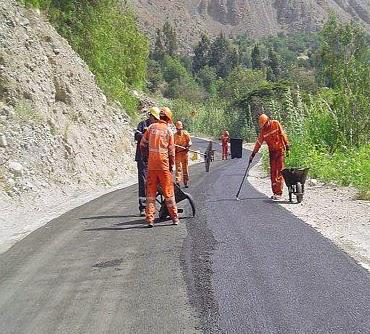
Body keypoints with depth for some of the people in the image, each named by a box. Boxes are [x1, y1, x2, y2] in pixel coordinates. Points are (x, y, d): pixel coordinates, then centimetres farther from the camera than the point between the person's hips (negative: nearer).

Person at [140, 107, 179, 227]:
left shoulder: (151, 127, 4)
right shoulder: (168, 131, 0)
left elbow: (142, 144, 9)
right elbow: (171, 151, 2)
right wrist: (172, 165, 13)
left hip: (151, 165, 1)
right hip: (164, 165, -1)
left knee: (150, 192, 6)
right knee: (168, 192, 7)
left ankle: (150, 219, 3)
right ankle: (174, 218, 14)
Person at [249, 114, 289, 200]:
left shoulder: (276, 124, -8)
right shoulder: (263, 130, 1)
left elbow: (282, 134, 0)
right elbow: (259, 142, 3)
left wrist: (287, 145, 2)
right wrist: (253, 154, 0)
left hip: (280, 150, -4)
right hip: (272, 151, 4)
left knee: (279, 171, -8)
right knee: (272, 172, 3)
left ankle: (279, 193, -8)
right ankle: (275, 192, 10)